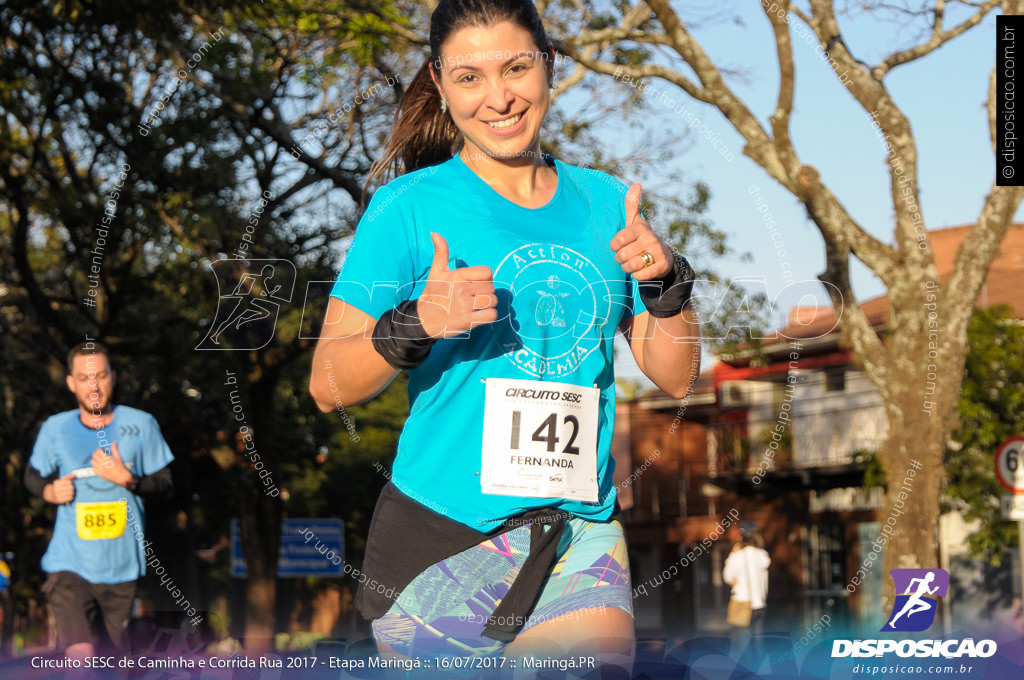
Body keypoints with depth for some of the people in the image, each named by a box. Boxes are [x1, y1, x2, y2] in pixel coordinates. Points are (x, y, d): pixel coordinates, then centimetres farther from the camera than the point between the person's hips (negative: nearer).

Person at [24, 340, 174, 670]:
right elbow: (33, 475, 15)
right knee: (81, 655, -23)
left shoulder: (140, 424, -2)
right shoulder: (55, 429, -1)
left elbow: (164, 484, 3)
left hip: (122, 565, 2)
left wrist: (126, 478, -16)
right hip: (70, 564, -2)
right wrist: (50, 491, -7)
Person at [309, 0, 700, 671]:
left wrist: (666, 283, -6)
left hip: (580, 536, 3)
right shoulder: (409, 207, -3)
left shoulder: (603, 203, 9)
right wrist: (413, 326, -24)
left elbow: (676, 377, 12)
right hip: (440, 538, -2)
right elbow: (328, 385, -6)